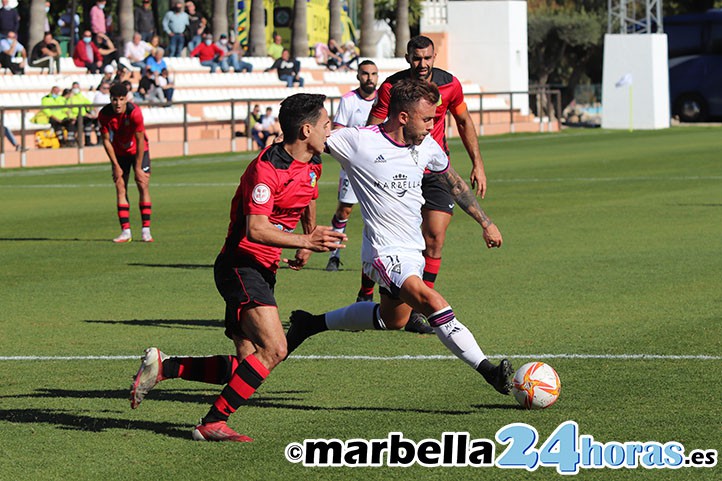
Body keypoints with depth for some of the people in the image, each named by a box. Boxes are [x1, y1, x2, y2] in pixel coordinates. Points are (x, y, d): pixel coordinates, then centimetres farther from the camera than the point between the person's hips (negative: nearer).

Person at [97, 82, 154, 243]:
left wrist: (138, 168, -18)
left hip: (138, 151, -2)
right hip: (119, 154, 2)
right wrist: (116, 166, -9)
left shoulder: (135, 112, -27)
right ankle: (125, 231, -5)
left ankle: (146, 230, -9)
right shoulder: (104, 114, -19)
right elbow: (106, 140, -9)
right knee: (120, 189, -5)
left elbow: (140, 141, -21)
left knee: (143, 185, -10)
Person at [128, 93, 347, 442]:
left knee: (246, 367, 5)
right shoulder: (267, 168, -20)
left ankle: (163, 367, 16)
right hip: (240, 266, -9)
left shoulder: (311, 165, 10)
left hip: (262, 271, 9)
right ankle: (212, 423, -15)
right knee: (274, 349, -23)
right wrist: (305, 241, -35)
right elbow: (256, 229, -29)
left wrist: (308, 243, 29)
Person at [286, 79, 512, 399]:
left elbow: (454, 182, 18)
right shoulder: (359, 141, -16)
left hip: (413, 250, 9)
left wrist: (486, 223, 22)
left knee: (393, 318, 25)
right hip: (385, 252, -9)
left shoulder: (427, 146, 3)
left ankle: (311, 324, 41)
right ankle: (489, 371, -29)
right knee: (433, 303, -26)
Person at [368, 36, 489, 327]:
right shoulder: (391, 87, -12)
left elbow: (464, 122, 12)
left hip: (435, 170, 2)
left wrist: (478, 164, 9)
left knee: (434, 239, -9)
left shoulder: (449, 85, -5)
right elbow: (372, 131, -10)